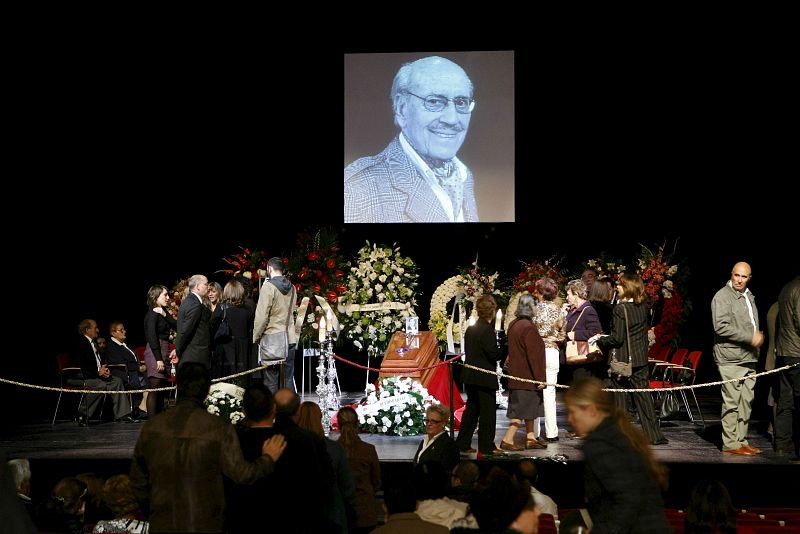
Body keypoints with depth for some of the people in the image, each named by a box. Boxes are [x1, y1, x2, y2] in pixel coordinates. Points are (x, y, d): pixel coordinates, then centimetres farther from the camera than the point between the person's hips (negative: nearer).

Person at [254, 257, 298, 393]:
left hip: (271, 338, -6)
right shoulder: (292, 288, 10)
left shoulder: (269, 286, -10)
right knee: (288, 378, 8)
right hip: (289, 337, 6)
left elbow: (262, 316, -11)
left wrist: (256, 336, -4)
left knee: (271, 380, -2)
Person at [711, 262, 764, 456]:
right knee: (732, 402, -7)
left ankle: (742, 440, 17)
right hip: (730, 358, -8)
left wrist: (758, 337, 10)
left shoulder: (749, 297, 18)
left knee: (746, 401, 10)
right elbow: (721, 327, -18)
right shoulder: (722, 296, -8)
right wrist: (750, 338, -17)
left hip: (749, 358, 8)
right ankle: (730, 444, -3)